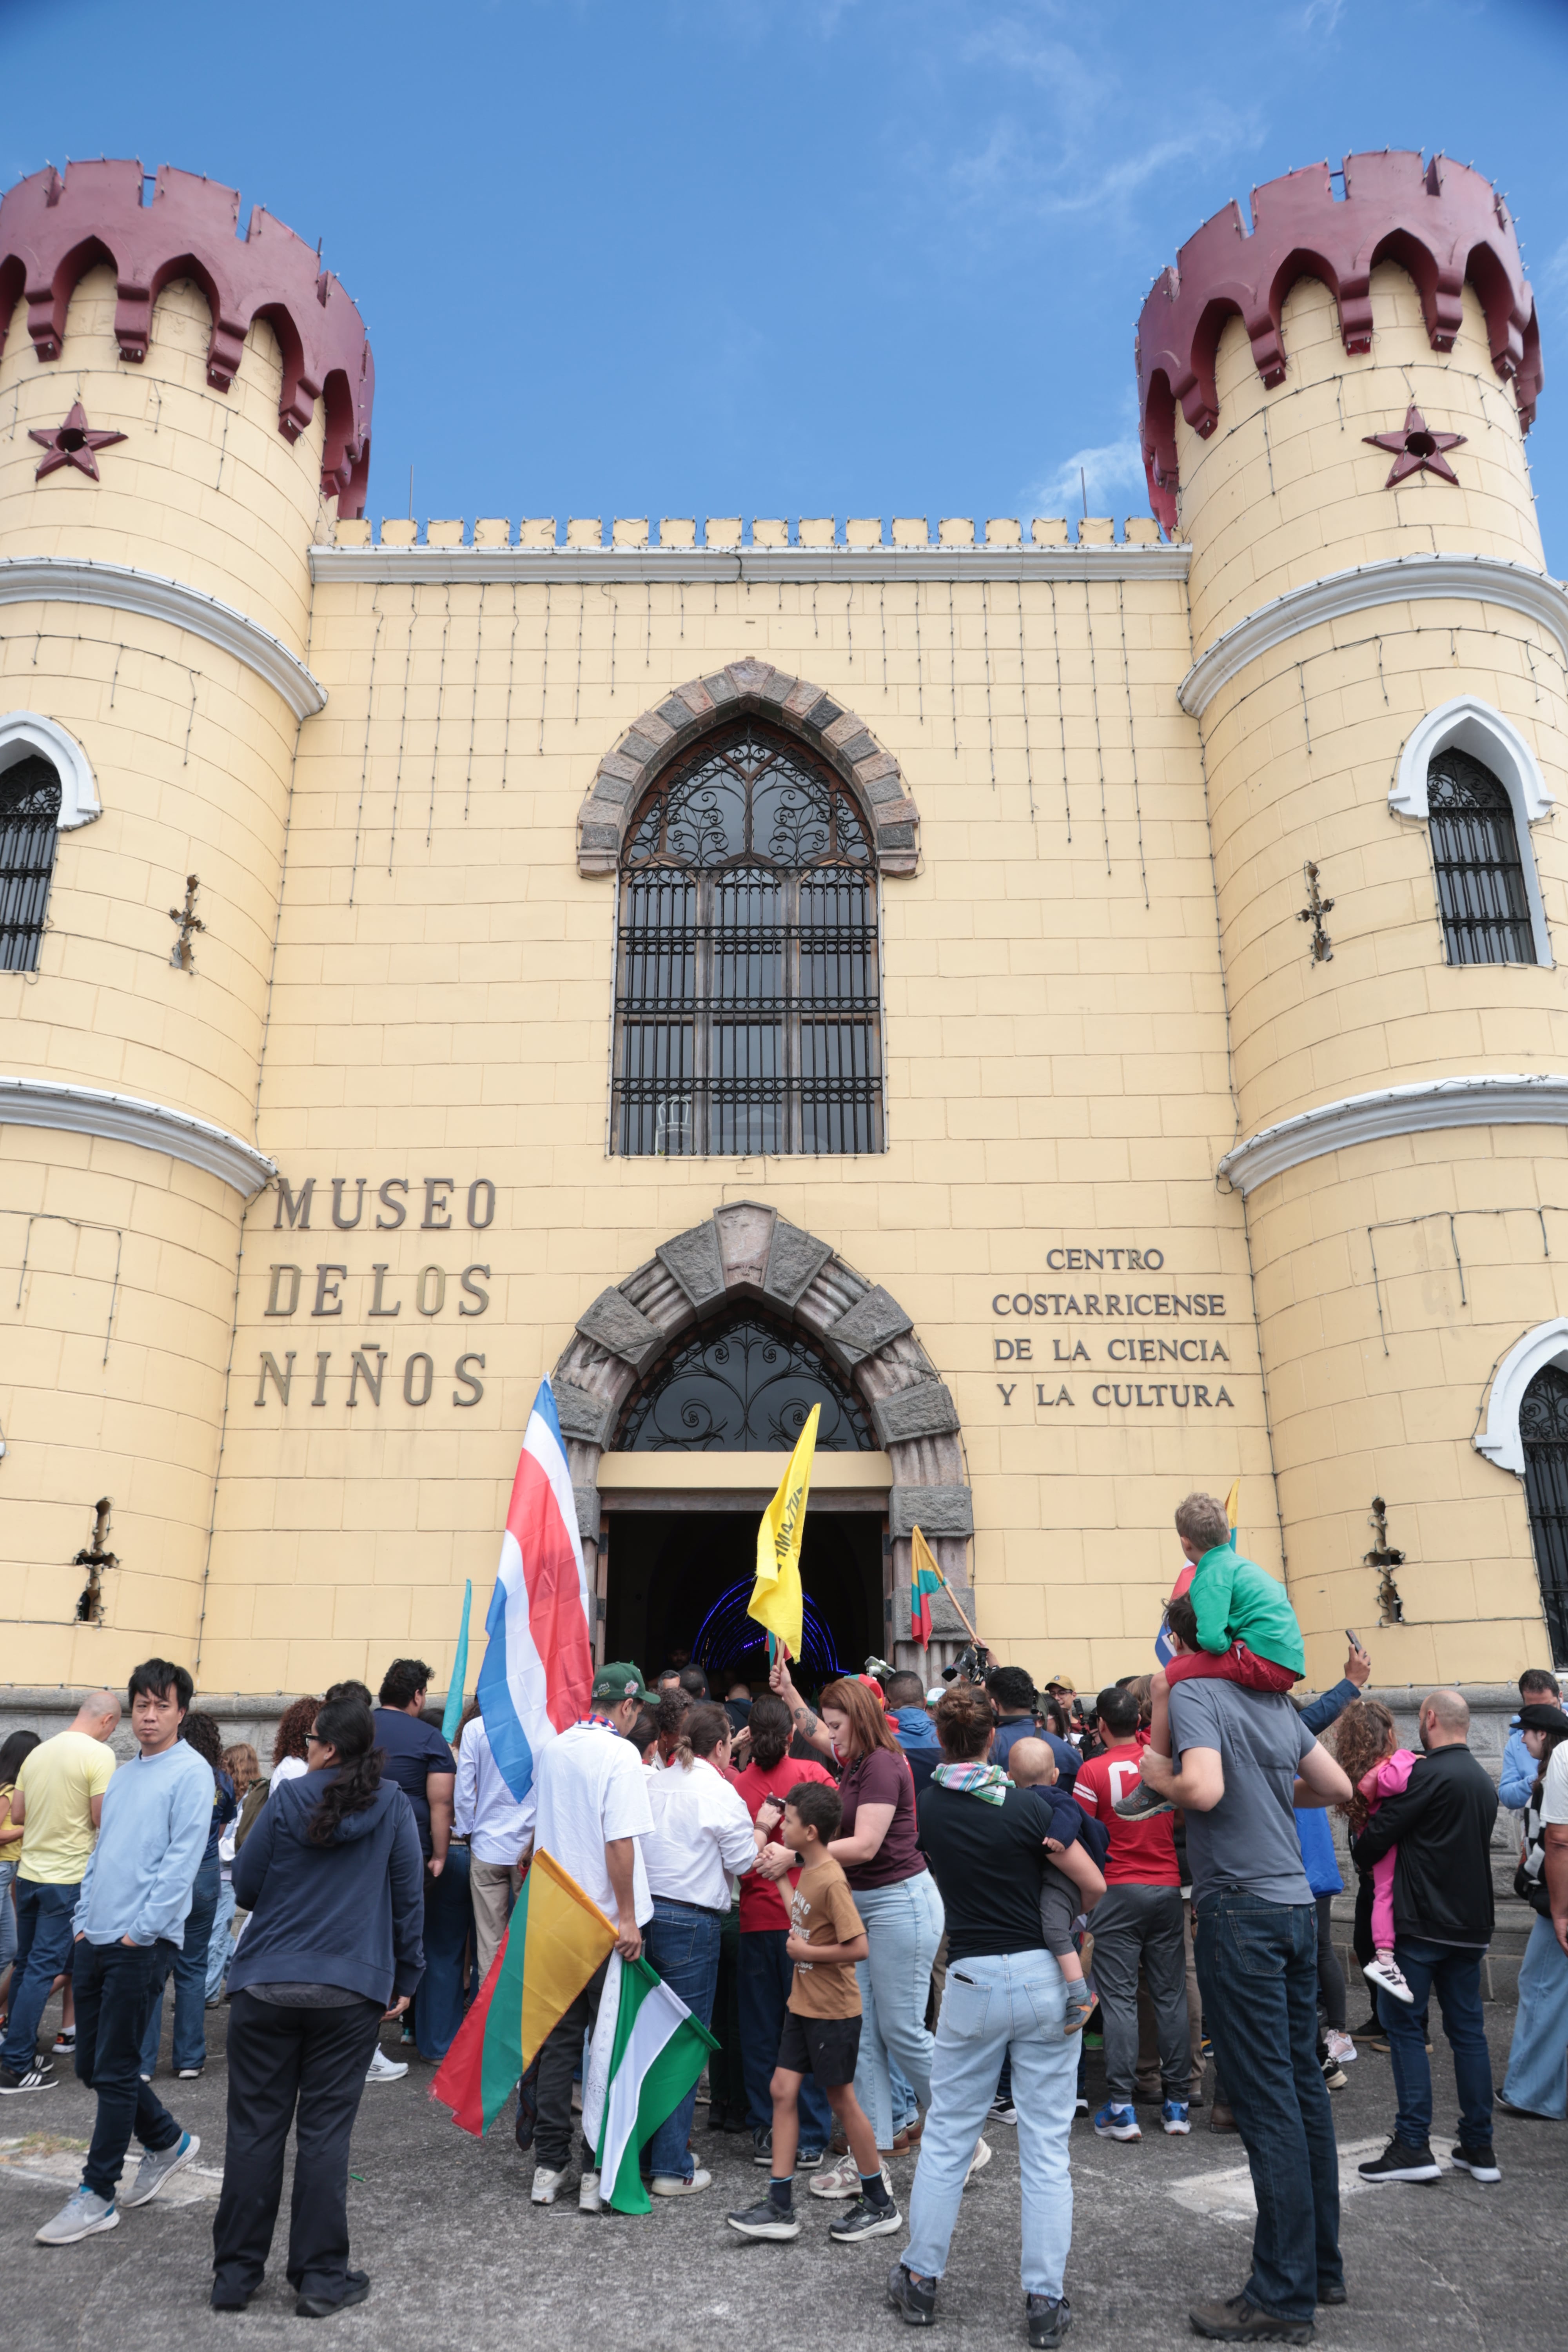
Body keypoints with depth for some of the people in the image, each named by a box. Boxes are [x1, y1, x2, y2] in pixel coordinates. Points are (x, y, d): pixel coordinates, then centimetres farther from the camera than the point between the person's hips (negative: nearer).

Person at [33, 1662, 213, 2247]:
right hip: (95, 1938, 8)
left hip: (142, 1943, -8)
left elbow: (182, 1859, -15)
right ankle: (167, 2143, 32)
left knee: (114, 2071, -1)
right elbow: (101, 1852, 19)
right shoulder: (122, 1775, 15)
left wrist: (144, 1929, -16)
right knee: (92, 2066, 14)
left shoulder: (191, 1772, -10)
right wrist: (83, 1920, 10)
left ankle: (97, 2196, 14)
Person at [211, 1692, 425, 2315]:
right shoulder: (394, 1807, -2)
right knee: (325, 2133, 8)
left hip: (266, 1982, 0)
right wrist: (405, 1978, 12)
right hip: (351, 1991, 0)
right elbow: (410, 1898, 2)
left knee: (255, 2128, 11)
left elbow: (245, 1884, 3)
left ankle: (235, 2273, 20)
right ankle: (321, 2278, 14)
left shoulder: (288, 1798, -4)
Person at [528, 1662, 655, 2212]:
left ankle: (549, 2166, 18)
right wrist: (628, 1917, -16)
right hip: (607, 1924, -6)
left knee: (558, 2041, 13)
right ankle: (598, 2172, 9)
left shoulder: (553, 1750, 6)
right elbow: (620, 1841, -21)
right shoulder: (621, 1754, -15)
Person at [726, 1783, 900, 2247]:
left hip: (833, 2012, -9)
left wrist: (806, 1952, -20)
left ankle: (880, 2207, 23)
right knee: (783, 2091, 7)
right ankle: (780, 2207, 15)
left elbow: (858, 1947, -27)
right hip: (803, 2004, 9)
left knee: (841, 2099, 5)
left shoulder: (832, 1882, -24)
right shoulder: (808, 1871, 4)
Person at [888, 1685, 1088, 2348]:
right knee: (1046, 2146, 8)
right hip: (1045, 1978, -1)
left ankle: (919, 2280, 24)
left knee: (946, 2137, 15)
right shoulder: (1028, 1806, -11)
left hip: (973, 1982, 2)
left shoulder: (925, 1806, -4)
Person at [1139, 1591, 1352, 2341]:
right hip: (1297, 1905, 8)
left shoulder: (1194, 1692, -12)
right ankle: (1321, 2265, 28)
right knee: (1303, 2084, 16)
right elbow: (1337, 1786, 14)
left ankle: (1283, 2296, 7)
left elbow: (1204, 1790, -26)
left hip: (1241, 1909, -8)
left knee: (1266, 2100, -1)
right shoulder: (1276, 1700, 10)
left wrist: (1158, 1776, -7)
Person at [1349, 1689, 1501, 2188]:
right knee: (1467, 2029, 13)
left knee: (1402, 2023, 1)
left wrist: (1361, 1852, 7)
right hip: (1471, 1924, 8)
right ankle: (1479, 2148, 17)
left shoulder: (1429, 1773, -16)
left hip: (1422, 1922, -8)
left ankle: (1414, 2146, 0)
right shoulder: (1484, 1782, 11)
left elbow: (1379, 1835, -16)